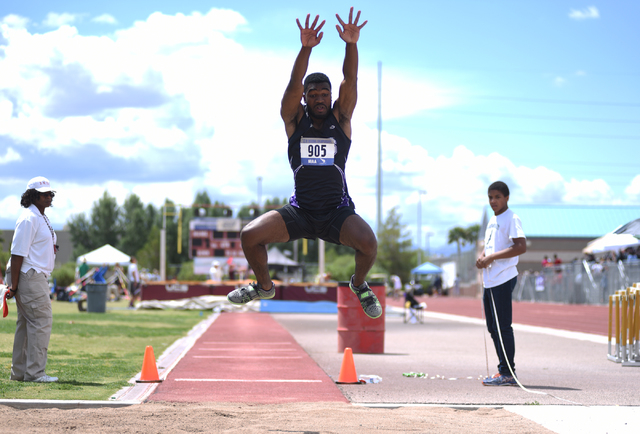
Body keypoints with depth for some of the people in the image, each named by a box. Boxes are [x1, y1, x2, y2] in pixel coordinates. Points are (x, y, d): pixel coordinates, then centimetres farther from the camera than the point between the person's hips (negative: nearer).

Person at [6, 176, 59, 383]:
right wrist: (13, 285, -21)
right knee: (42, 321, -11)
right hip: (30, 278, -10)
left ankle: (19, 371, 17)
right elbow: (18, 253, -18)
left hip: (39, 278, 10)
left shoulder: (42, 218, 18)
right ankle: (35, 372, -9)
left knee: (27, 323, 12)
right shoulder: (28, 218, -14)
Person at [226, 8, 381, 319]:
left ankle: (359, 284, 6)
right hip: (299, 210, 1)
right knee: (249, 236, -18)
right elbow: (294, 85, -15)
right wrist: (306, 48, -30)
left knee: (368, 243, -30)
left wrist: (351, 45, -29)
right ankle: (264, 286, 13)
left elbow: (350, 81, -12)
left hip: (337, 210, -1)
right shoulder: (295, 119, 2)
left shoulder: (340, 118, 2)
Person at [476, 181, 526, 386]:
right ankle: (504, 371, 17)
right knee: (493, 328, 11)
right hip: (489, 280, 10)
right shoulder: (492, 221, 21)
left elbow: (521, 247, -18)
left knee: (502, 327, -10)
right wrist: (482, 257, 8)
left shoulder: (511, 219, -7)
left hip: (503, 279, -10)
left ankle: (507, 373, -7)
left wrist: (492, 257, -18)